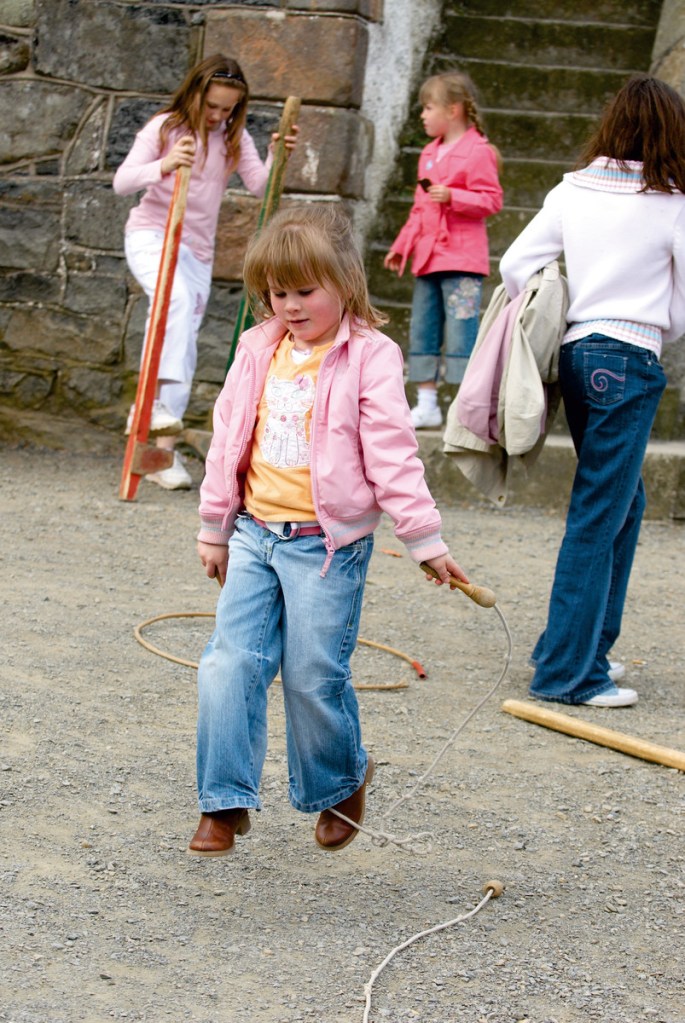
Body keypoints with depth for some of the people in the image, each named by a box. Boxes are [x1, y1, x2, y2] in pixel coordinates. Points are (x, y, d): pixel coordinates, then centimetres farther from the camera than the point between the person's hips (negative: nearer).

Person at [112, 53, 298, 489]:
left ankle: (165, 450, 8)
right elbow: (122, 181, -14)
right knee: (176, 297, -35)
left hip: (198, 250, 5)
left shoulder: (235, 138, 5)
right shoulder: (164, 128, -6)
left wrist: (277, 159, -27)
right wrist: (163, 166, -33)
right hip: (151, 235, -5)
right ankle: (154, 400, -43)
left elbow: (260, 186, -7)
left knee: (187, 345, 2)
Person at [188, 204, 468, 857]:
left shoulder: (369, 357, -7)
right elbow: (228, 439, 15)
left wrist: (423, 537, -9)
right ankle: (226, 801, 6)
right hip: (255, 534, 5)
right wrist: (214, 528, 18)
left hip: (328, 542, -5)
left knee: (314, 677, 0)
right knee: (229, 663, -3)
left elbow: (391, 453, -8)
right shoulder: (258, 350, 9)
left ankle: (341, 781, 27)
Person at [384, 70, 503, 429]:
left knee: (461, 330, -11)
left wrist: (452, 196, -25)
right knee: (421, 331, 11)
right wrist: (401, 246, 25)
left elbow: (492, 200, -13)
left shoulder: (477, 152, -7)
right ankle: (426, 405, 19)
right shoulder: (430, 153, 18)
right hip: (428, 258, 9)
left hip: (461, 260, -9)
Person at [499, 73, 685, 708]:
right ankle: (566, 673, 0)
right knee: (597, 517, -3)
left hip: (575, 354, 6)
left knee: (623, 501, 20)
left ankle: (585, 643, 25)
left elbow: (514, 265, 4)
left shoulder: (573, 190, 7)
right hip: (629, 361, -6)